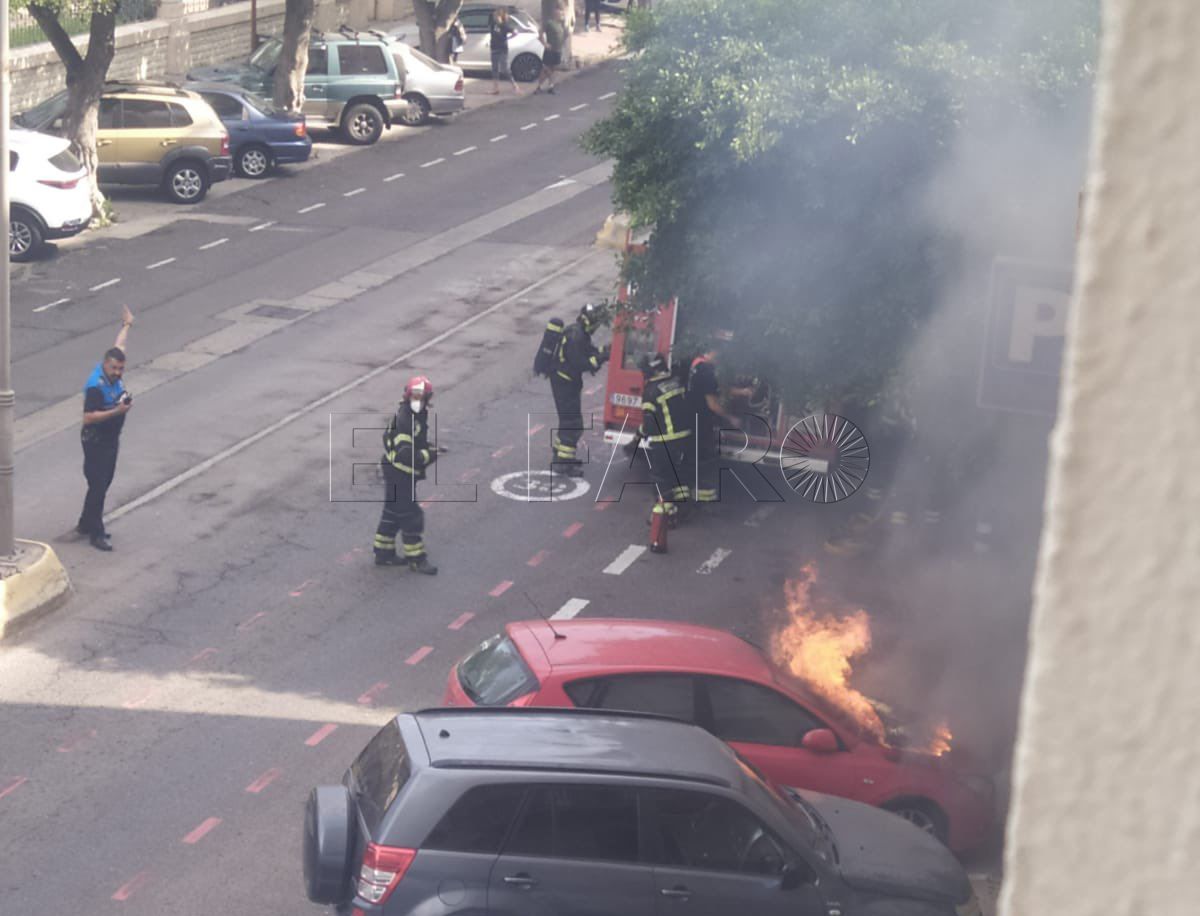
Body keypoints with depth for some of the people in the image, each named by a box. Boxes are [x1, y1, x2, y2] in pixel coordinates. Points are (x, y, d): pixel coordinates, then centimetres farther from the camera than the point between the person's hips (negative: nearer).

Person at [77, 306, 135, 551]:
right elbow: (88, 418, -30)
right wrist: (117, 411, -33)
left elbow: (118, 346, 16)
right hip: (95, 442, -9)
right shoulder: (96, 386, -28)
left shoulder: (114, 373, -4)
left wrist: (127, 324, 31)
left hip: (111, 439, 9)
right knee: (98, 485, -4)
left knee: (104, 482, 17)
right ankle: (95, 533, 3)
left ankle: (86, 524, 30)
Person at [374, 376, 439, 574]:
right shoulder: (403, 420, -27)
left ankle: (383, 552, 30)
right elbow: (405, 454, -31)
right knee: (411, 516, -1)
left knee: (393, 513, 19)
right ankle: (416, 559, 9)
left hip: (397, 472, 10)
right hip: (399, 473, -10)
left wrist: (428, 448, 7)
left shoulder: (418, 415, 4)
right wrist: (429, 455, -26)